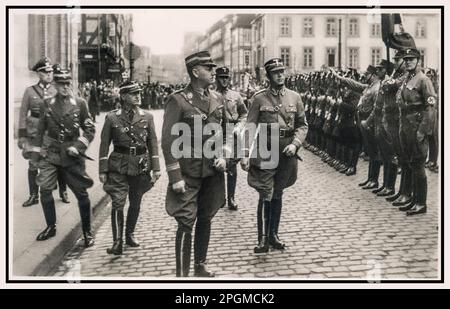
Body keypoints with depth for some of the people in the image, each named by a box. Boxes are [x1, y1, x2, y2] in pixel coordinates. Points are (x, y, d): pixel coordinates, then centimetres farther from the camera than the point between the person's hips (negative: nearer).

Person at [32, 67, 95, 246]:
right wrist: (38, 149, 7)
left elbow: (90, 129, 0)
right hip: (50, 153, 2)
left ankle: (87, 232, 15)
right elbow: (41, 129, 13)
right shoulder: (47, 104, 4)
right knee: (45, 189, -7)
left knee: (81, 193, 1)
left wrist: (78, 146, -11)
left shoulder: (80, 104, -2)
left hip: (71, 155, -2)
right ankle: (51, 227, 14)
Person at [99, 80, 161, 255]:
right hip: (119, 165, -2)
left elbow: (153, 143, 6)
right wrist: (102, 170, -3)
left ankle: (130, 235, 30)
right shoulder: (112, 118, -2)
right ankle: (117, 242, -2)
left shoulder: (147, 117, 4)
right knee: (118, 203, -9)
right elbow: (104, 144, 1)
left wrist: (155, 168, 1)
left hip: (141, 166, 3)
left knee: (135, 203, 12)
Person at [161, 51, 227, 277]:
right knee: (186, 224, -4)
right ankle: (182, 274, 8)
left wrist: (223, 156, 1)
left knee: (205, 219, 15)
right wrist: (175, 177, -15)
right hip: (188, 174, -6)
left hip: (212, 172, 6)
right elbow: (168, 141, -12)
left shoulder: (217, 99, 7)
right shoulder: (178, 100, -11)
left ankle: (201, 265, 31)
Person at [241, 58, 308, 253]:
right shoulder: (259, 98, -3)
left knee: (278, 195, 14)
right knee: (266, 196, -5)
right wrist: (245, 154, -15)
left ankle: (273, 234, 26)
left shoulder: (295, 97, 6)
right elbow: (250, 127, -6)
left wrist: (295, 144, -8)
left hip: (286, 153, 3)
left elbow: (302, 125, 9)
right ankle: (263, 239, 4)